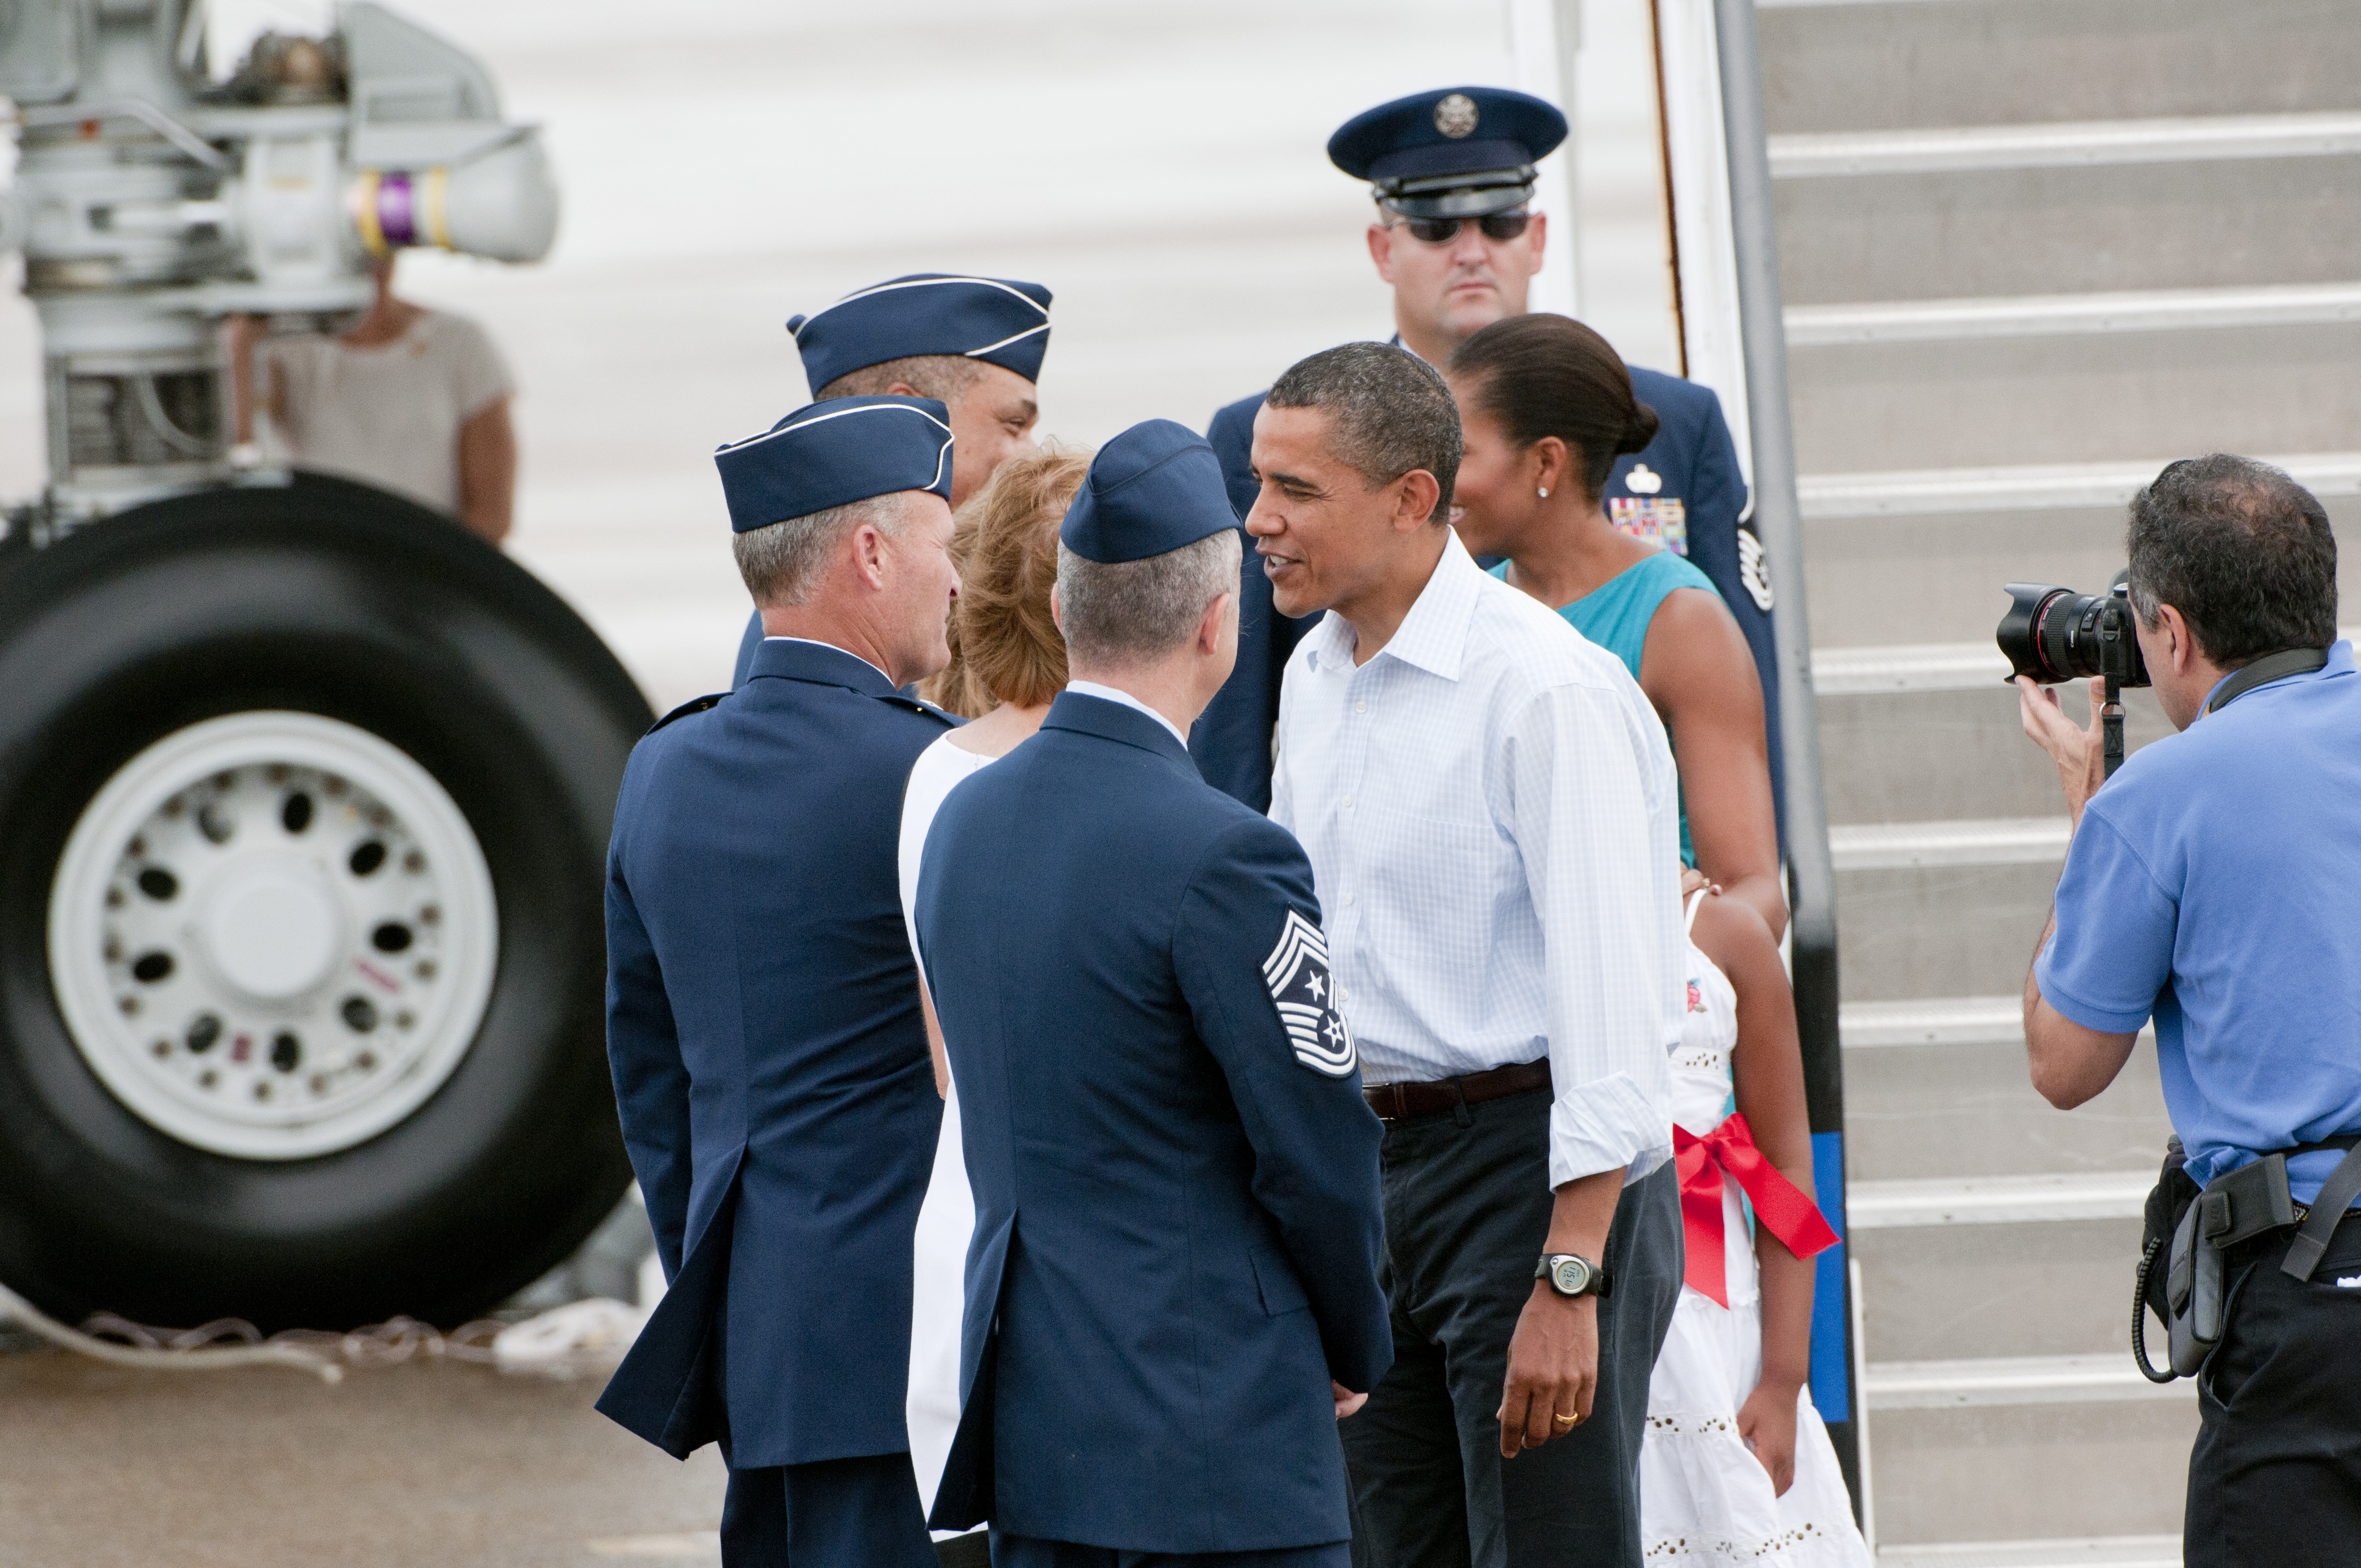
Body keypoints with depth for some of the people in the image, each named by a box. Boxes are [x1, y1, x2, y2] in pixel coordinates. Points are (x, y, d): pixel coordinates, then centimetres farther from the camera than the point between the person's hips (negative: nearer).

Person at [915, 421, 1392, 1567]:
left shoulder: (964, 821, 9)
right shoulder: (1220, 858, -16)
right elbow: (1319, 1152, -12)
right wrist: (1353, 1349, 6)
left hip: (1025, 1414, 8)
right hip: (1215, 1419, -8)